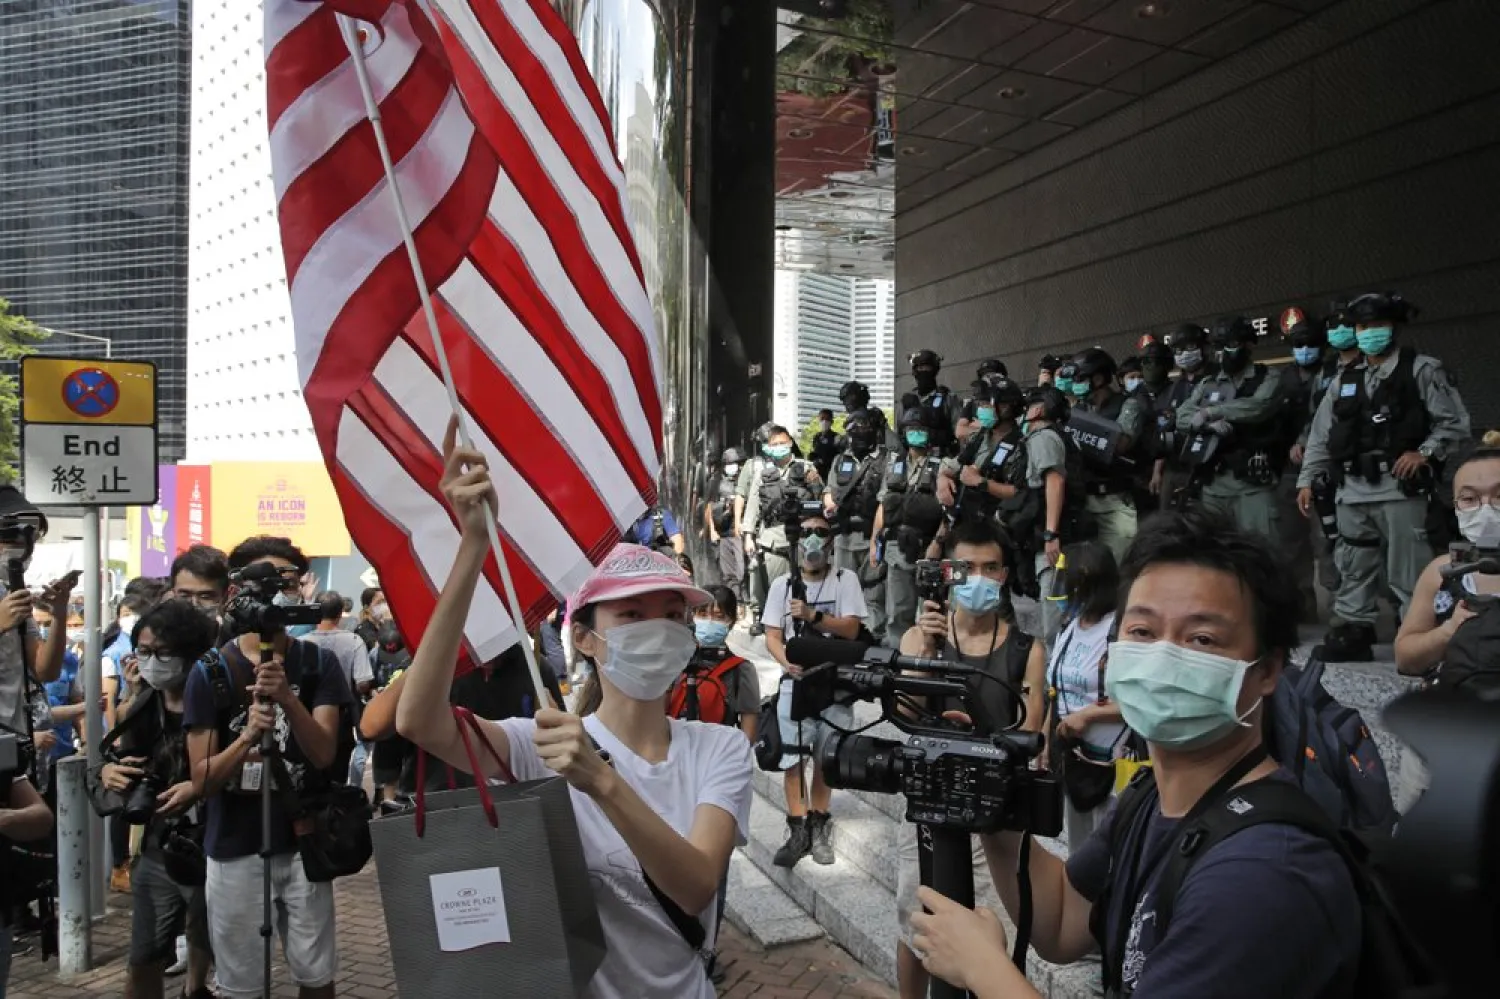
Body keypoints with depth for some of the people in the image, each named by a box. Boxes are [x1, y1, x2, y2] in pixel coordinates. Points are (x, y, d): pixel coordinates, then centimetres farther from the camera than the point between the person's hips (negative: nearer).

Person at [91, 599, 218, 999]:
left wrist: (201, 787, -28)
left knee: (209, 948, 15)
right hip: (155, 851, 5)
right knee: (144, 961, 13)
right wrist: (107, 771, -10)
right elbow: (112, 761, 12)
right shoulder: (142, 710, 2)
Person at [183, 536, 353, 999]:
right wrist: (246, 738, -28)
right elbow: (203, 780, -8)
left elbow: (324, 754, -13)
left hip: (303, 842, 0)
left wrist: (288, 697, -30)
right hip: (235, 848, 0)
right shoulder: (210, 671, -4)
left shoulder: (318, 662, -3)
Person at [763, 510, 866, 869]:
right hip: (795, 680, 1)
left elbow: (851, 628, -8)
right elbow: (772, 636, 2)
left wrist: (812, 615, -20)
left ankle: (819, 825, 20)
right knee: (791, 756, -4)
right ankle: (798, 830, 4)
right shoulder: (782, 584, 6)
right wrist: (786, 662, -17)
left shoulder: (845, 579, 2)